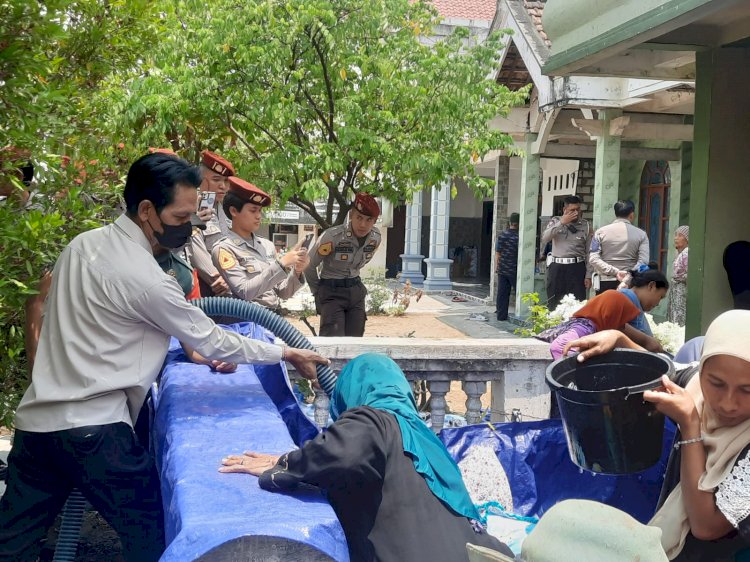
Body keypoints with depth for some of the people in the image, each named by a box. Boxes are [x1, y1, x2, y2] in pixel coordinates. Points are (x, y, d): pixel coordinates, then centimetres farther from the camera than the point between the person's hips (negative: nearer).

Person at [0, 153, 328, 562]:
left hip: (35, 417, 9)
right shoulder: (146, 279, -17)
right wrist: (287, 354, 4)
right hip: (92, 427, -8)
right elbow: (213, 344, -8)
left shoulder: (82, 244, 8)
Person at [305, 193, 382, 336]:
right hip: (332, 292, -6)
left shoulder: (375, 238, -5)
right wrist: (317, 291, 3)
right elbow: (309, 265, -10)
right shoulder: (332, 236, -23)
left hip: (356, 291, 6)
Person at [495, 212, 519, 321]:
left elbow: (497, 254, 6)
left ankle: (501, 315, 9)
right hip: (515, 271, -4)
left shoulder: (501, 236, 1)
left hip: (502, 270, 4)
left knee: (502, 293, 8)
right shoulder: (519, 237, -12)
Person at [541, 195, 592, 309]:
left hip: (577, 268, -1)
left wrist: (588, 275, -1)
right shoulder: (555, 221, 7)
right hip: (557, 267, 1)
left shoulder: (585, 225, 4)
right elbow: (544, 239, -10)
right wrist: (562, 223, -14)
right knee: (553, 304, 6)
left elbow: (589, 252, 4)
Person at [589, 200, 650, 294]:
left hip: (605, 283, 0)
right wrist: (628, 276, -12)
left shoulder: (601, 232, 2)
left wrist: (615, 272, -11)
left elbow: (593, 259, -7)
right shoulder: (641, 234, 1)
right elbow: (643, 262, -10)